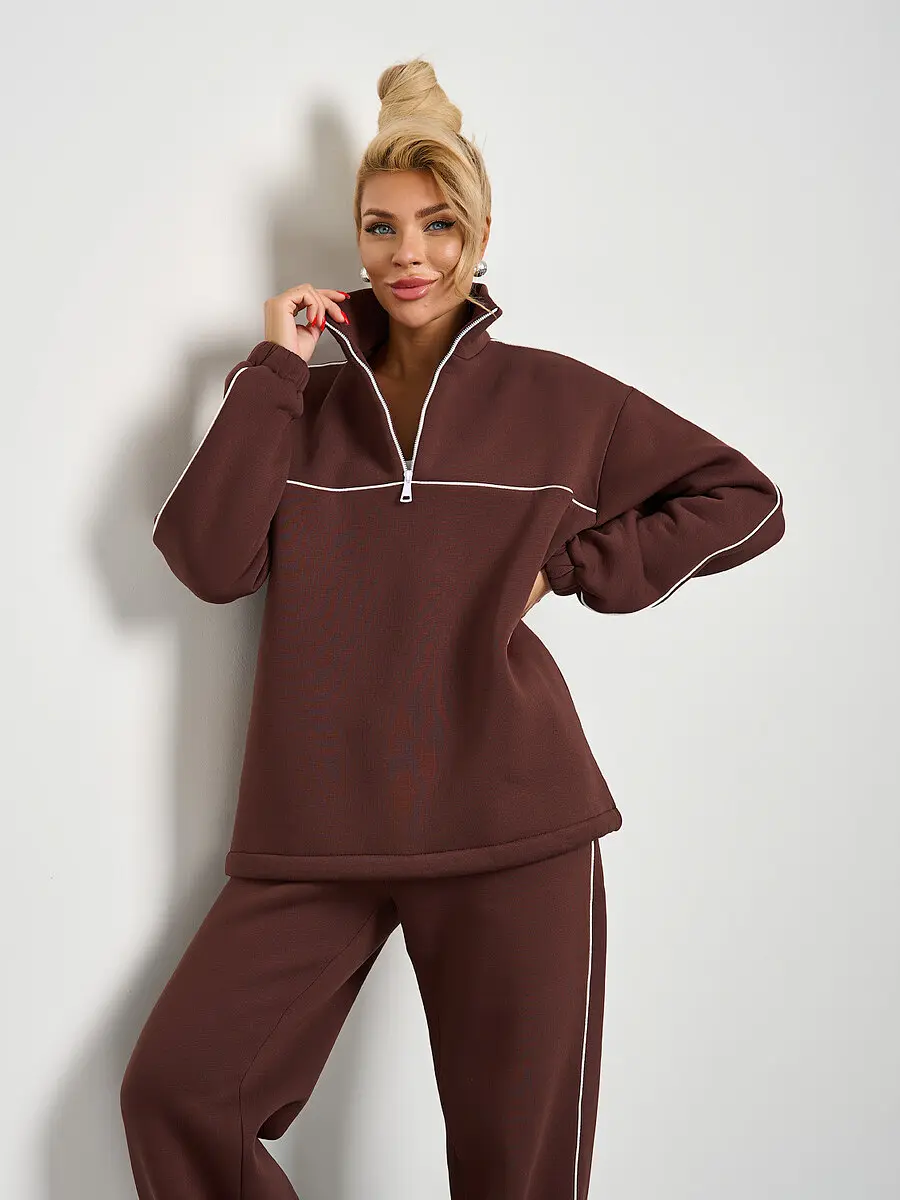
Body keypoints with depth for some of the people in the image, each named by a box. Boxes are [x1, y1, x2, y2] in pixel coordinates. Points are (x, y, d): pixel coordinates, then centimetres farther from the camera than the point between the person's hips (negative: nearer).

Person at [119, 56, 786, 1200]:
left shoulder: (555, 397, 5)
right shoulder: (306, 402, 11)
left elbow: (744, 501, 9)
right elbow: (209, 560, -4)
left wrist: (567, 568, -1)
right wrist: (274, 370, -4)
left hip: (511, 831, -2)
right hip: (317, 830, 2)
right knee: (171, 1094, -5)